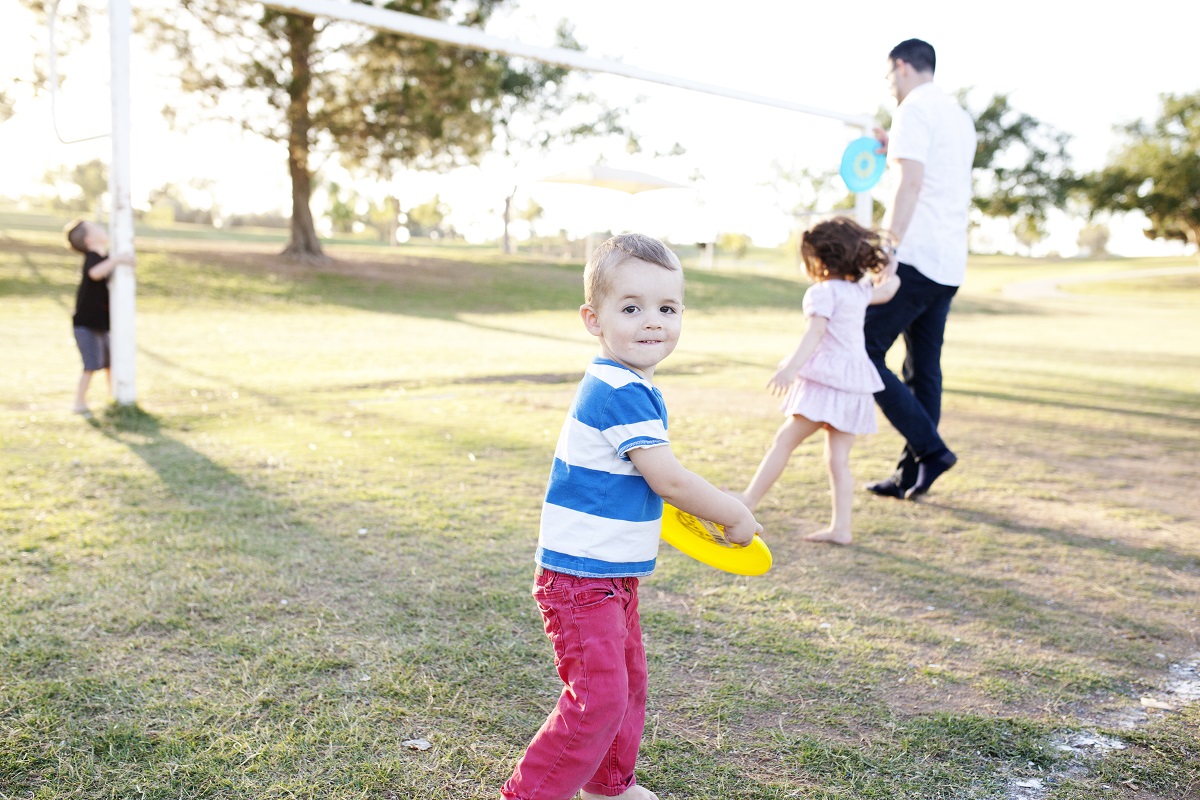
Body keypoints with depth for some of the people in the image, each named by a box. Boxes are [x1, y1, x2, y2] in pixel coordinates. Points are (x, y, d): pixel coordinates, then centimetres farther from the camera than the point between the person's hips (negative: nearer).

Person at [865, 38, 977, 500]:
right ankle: (912, 474, 14)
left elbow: (909, 184, -19)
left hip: (915, 258, -9)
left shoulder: (914, 110, -7)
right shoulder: (960, 117, 21)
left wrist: (887, 250, -23)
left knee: (863, 354, -6)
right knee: (923, 367, 10)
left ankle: (930, 448, -9)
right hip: (950, 265, 9)